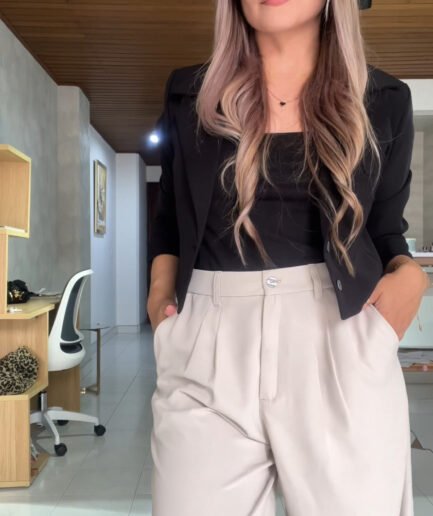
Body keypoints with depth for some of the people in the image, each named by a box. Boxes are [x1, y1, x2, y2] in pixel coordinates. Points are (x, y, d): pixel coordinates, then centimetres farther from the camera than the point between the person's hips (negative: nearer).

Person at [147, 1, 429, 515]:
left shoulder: (383, 100, 8)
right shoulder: (190, 94, 10)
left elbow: (386, 229, 12)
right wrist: (160, 291, 1)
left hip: (340, 337, 0)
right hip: (206, 342, 1)